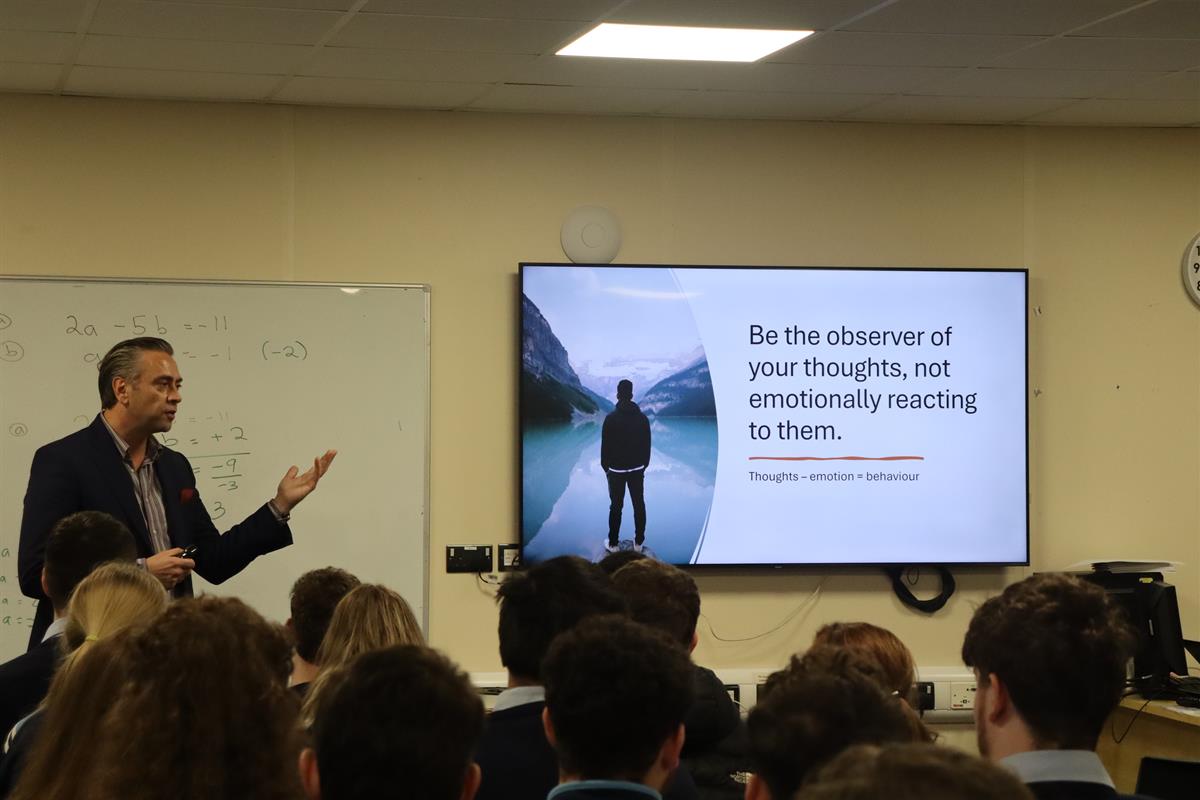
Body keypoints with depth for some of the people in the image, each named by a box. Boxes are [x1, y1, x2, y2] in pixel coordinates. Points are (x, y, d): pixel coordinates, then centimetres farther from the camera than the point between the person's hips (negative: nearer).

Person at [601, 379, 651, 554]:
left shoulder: (611, 418, -13)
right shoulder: (642, 418, -2)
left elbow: (605, 445, -9)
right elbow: (647, 445, 5)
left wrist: (605, 466, 5)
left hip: (616, 469, -3)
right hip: (637, 469, 3)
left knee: (616, 507, 4)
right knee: (639, 505, 10)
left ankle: (613, 543, 8)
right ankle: (638, 542, 14)